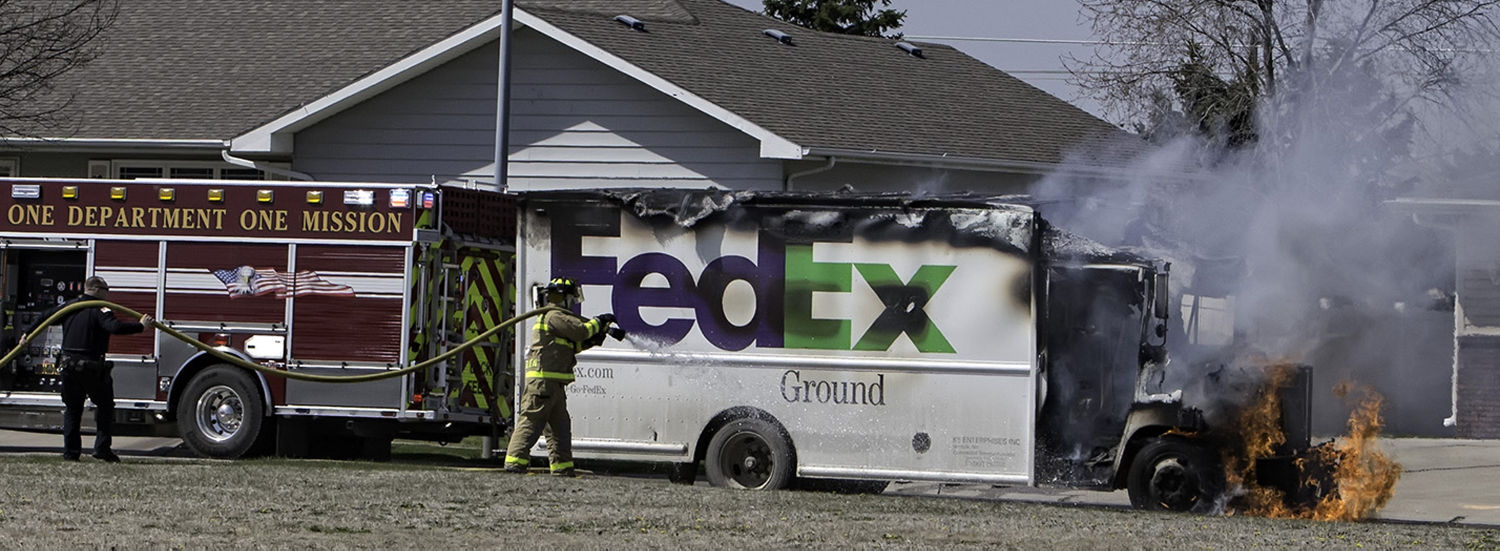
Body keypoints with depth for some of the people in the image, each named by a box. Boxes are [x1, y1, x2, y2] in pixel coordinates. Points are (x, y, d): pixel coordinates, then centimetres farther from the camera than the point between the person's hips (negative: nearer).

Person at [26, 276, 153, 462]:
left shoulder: (68, 306, 11)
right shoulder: (100, 310, -9)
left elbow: (45, 319, 21)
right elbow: (116, 327, -26)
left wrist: (28, 335, 34)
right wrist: (141, 326, -18)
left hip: (68, 365, 5)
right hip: (92, 367, -5)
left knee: (72, 408, 16)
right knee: (105, 407, 9)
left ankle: (70, 451, 12)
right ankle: (102, 448, 1)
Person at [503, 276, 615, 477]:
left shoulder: (558, 318, 23)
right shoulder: (554, 317, -10)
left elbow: (573, 345, 26)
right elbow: (581, 330, -17)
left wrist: (592, 340, 12)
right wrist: (598, 321, 0)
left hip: (554, 385, 11)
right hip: (542, 382, -11)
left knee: (560, 426, 12)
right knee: (531, 421, -13)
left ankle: (563, 468, 16)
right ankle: (515, 462, -15)